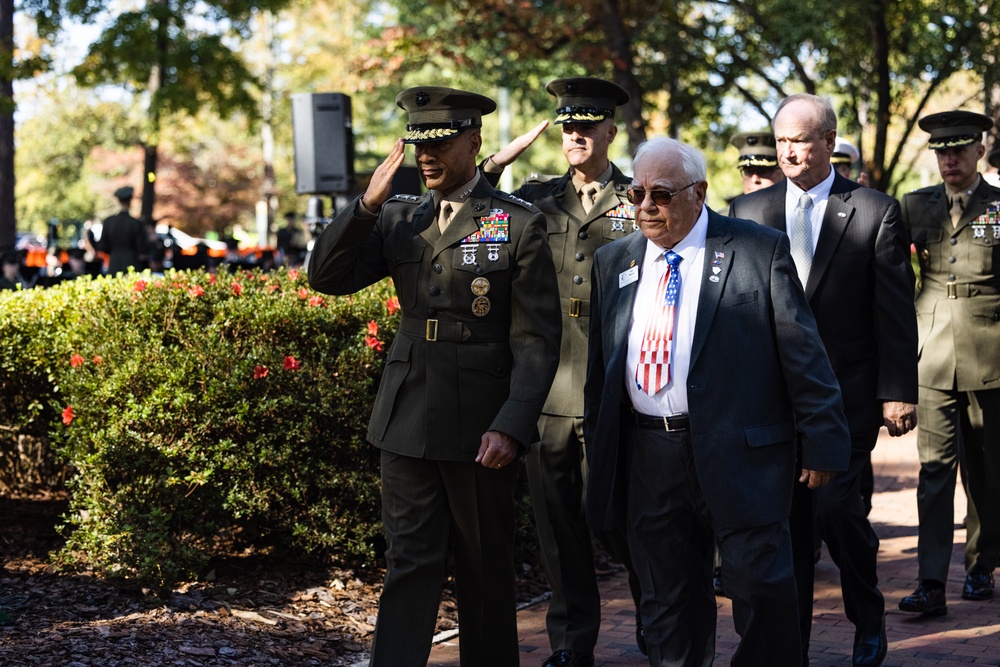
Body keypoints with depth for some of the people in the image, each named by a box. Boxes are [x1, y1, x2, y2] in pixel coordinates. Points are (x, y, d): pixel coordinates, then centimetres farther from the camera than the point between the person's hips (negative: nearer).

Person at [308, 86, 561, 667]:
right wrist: (368, 203, -11)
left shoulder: (519, 224, -6)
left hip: (481, 425, -3)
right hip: (409, 419, 4)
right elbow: (327, 277, 2)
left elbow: (537, 339, -8)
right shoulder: (397, 217, 8)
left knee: (486, 569, 10)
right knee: (410, 562, 5)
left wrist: (511, 425, -18)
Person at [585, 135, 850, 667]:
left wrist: (823, 441, -8)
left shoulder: (760, 250, -2)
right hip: (646, 458, 4)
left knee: (763, 587, -6)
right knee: (667, 603, 10)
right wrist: (598, 450, 14)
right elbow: (599, 364, 17)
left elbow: (803, 353, -4)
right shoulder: (613, 262, 12)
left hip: (740, 453, -4)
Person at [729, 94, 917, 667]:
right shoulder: (750, 211, 8)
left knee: (835, 502, -11)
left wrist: (898, 393, -7)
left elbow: (896, 312, -2)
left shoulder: (876, 211, -1)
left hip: (847, 394, -3)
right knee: (788, 517, 4)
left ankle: (869, 617, 16)